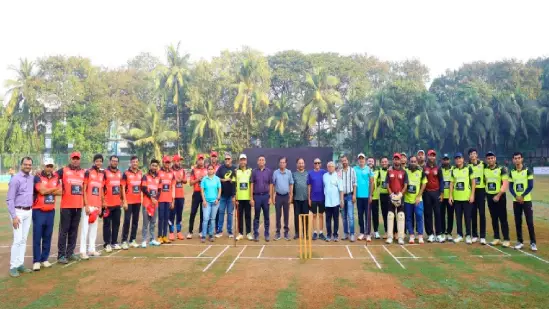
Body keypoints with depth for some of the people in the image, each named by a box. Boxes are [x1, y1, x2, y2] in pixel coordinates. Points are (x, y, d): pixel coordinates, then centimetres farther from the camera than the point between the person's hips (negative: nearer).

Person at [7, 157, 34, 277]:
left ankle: (20, 264, 17)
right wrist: (14, 216, -18)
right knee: (18, 240, -8)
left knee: (24, 240, 10)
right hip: (18, 212, -6)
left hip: (29, 212, 6)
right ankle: (13, 267, 1)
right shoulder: (15, 179, -11)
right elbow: (10, 199, -13)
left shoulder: (32, 178, 8)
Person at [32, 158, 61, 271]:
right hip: (39, 211, -4)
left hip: (51, 211, 4)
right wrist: (54, 189, -4)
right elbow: (42, 191, -18)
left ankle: (44, 259, 18)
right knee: (37, 237, -1)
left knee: (48, 236, 9)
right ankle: (36, 261, 5)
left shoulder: (56, 177, 8)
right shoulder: (38, 177, -6)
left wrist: (47, 190, -11)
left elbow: (60, 192, 0)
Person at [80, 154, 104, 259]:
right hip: (88, 204, -6)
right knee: (85, 227, -4)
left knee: (94, 227, 10)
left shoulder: (102, 174, 12)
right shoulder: (88, 172, -5)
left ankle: (91, 249, 18)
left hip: (97, 205, 6)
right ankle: (83, 251, -1)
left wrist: (100, 206, 13)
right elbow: (84, 190, -7)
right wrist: (86, 205, -12)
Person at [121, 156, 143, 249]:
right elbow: (123, 188, -7)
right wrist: (124, 201, -12)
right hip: (129, 201, -5)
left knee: (135, 221, 8)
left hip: (138, 201, 5)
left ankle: (132, 240, 17)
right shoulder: (126, 174, -4)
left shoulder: (140, 174, 9)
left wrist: (142, 198, 10)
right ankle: (124, 241, 5)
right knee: (127, 221, -3)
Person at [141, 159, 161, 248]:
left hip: (155, 203, 4)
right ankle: (144, 240, 0)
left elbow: (159, 190, 11)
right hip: (147, 203, -4)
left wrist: (155, 199, -5)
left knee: (153, 222, 9)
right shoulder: (145, 176, 0)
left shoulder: (158, 178, 13)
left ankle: (152, 239, 16)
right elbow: (143, 189, -9)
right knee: (146, 222, -4)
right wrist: (151, 197, -13)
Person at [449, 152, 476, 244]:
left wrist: (472, 195, -8)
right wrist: (450, 195, 4)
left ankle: (468, 235, 11)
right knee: (458, 217, 8)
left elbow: (473, 182, -1)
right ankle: (460, 235, 17)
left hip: (467, 197, -3)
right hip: (456, 198, 3)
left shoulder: (468, 168, -1)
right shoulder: (453, 170, 9)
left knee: (467, 217, 1)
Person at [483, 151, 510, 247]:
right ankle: (496, 238, 19)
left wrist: (498, 195, -19)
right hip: (489, 196, 5)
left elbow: (505, 184, -13)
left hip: (499, 196, -4)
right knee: (494, 218, 10)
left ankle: (506, 239, 4)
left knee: (503, 218, -3)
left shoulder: (501, 169, -8)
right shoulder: (485, 170, 6)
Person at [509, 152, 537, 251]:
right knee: (518, 222, 7)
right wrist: (516, 196, -10)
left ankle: (533, 242, 5)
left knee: (530, 222, -3)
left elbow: (531, 186, -7)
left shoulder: (527, 171, -3)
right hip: (516, 201, 3)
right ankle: (520, 241, 16)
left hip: (526, 200, -3)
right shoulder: (512, 172, 7)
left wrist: (522, 196, -14)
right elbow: (510, 187, 5)